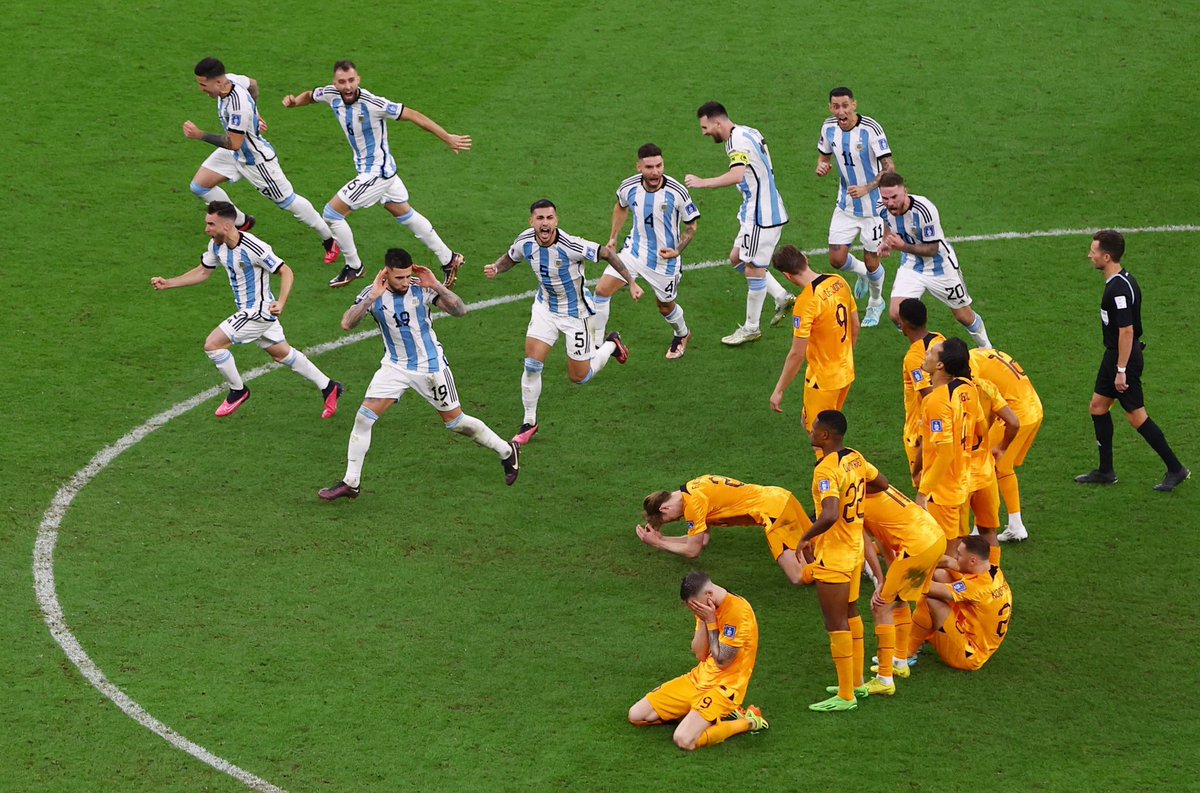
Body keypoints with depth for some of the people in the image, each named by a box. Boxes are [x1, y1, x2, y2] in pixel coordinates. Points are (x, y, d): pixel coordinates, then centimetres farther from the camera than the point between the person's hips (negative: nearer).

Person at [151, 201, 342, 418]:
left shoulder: (254, 249, -27)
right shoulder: (216, 245, -2)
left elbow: (286, 272, -22)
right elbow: (202, 272, 13)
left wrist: (280, 303, -35)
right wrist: (167, 283, 6)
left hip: (258, 311, -9)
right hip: (250, 311, 9)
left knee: (212, 344, -11)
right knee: (282, 354, 20)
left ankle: (237, 391, 9)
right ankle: (328, 387, 31)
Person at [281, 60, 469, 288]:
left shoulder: (372, 104, -29)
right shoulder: (332, 95, -9)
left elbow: (412, 115, -24)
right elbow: (310, 95, 13)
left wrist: (448, 138, -24)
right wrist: (294, 101, -10)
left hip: (376, 172, -8)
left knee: (331, 213, -4)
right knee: (405, 214, 20)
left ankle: (354, 267, 14)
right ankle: (449, 259, 32)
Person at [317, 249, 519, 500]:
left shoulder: (422, 288, -15)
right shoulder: (372, 294, -12)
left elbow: (460, 311, -18)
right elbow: (347, 324, -25)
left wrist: (437, 286, -29)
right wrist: (372, 297, -34)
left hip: (431, 365, -2)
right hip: (395, 366, 2)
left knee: (455, 421, 5)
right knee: (363, 417, -9)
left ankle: (507, 452, 26)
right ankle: (351, 483, 1)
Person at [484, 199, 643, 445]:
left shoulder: (571, 246, -31)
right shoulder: (525, 242, -15)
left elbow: (607, 253, -19)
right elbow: (510, 258, 8)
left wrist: (631, 282, -20)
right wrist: (495, 268, -14)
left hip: (575, 312, -3)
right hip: (545, 308, 4)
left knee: (579, 377, 6)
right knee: (532, 365, -10)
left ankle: (611, 344, 36)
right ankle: (529, 423, 8)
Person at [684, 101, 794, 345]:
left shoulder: (738, 141, -20)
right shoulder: (748, 133, 11)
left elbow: (737, 175, -37)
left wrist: (702, 182, -35)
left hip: (762, 215, -10)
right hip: (757, 211, 10)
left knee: (753, 269, 0)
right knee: (737, 257, 17)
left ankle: (751, 328, 11)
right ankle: (782, 297, 21)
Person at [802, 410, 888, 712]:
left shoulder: (826, 470, -25)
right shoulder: (855, 458, 2)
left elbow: (829, 515, -37)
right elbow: (882, 484, 18)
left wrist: (806, 538, -22)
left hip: (832, 556, -9)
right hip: (855, 548, 9)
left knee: (836, 624, -1)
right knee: (850, 614, 22)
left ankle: (846, 696, 4)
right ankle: (856, 681, 32)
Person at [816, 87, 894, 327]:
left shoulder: (871, 129, -23)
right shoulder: (829, 127, -6)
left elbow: (889, 168, -21)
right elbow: (824, 154, 12)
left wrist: (867, 188, -34)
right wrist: (821, 166, -12)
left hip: (873, 206, -5)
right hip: (845, 206, 5)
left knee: (871, 261, 5)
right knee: (837, 259, 1)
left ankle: (876, 302, 35)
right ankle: (862, 272, 37)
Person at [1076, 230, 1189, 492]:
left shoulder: (1119, 288, -24)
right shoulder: (1123, 280, 8)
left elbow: (1126, 330, -26)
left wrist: (1121, 370, -23)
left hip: (1124, 357, -10)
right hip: (1114, 355, 10)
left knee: (1137, 416, -3)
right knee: (1098, 406, 15)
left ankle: (1175, 469, 5)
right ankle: (1106, 471, 23)